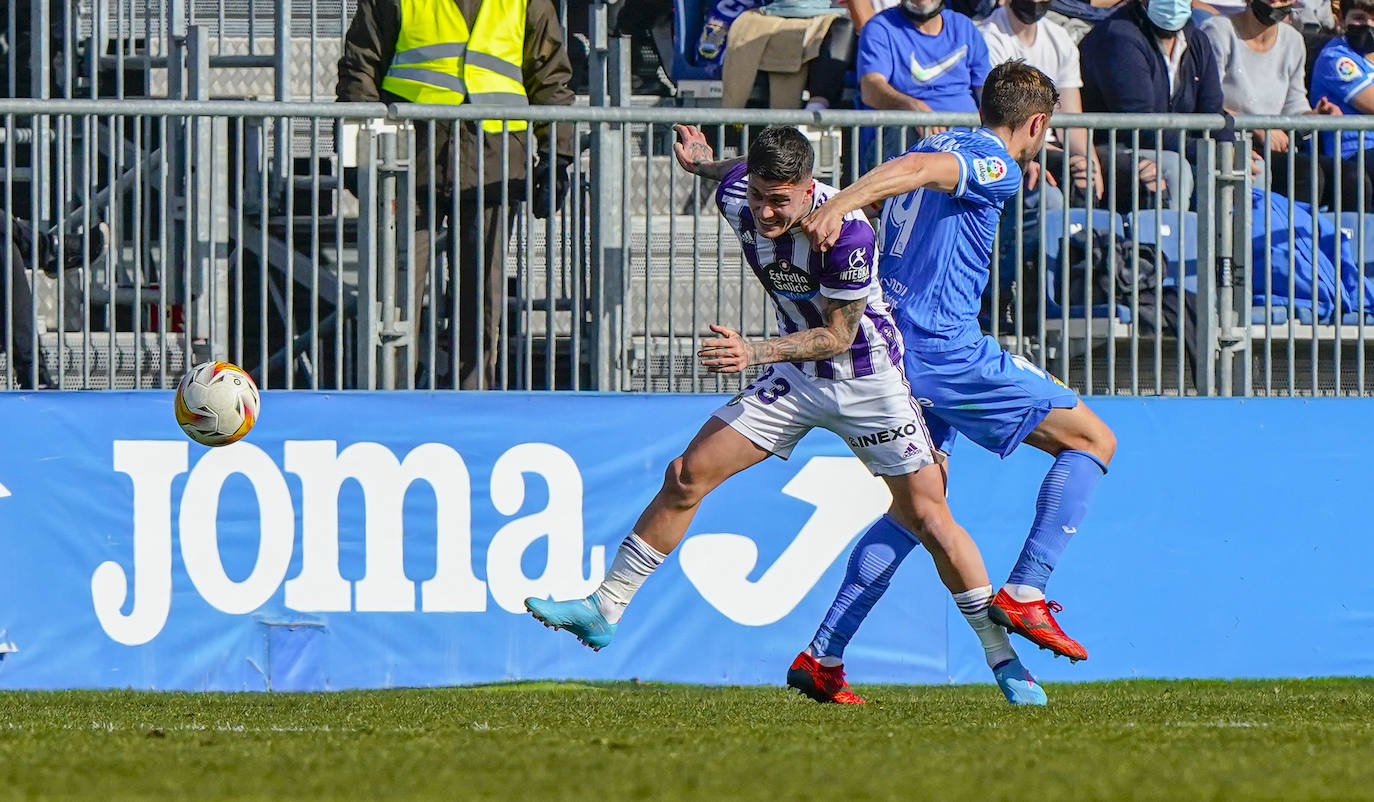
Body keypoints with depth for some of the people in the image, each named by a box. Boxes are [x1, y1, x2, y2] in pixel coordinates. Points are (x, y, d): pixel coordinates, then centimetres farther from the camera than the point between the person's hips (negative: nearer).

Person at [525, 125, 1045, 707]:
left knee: (926, 515, -9)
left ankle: (1005, 661, 2)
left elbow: (838, 336, -24)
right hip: (794, 373, 5)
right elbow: (737, 174, 13)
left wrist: (753, 351, -31)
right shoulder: (737, 196, -14)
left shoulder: (846, 231, -32)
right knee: (688, 474, -5)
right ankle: (604, 610, 3)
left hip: (867, 377, -5)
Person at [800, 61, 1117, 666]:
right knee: (1093, 440, -1)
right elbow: (917, 169, -25)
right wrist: (838, 207, -37)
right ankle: (1023, 594, -10)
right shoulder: (997, 166, -9)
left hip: (893, 347, 9)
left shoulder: (945, 145, 18)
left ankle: (824, 652, 10)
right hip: (947, 350, -9)